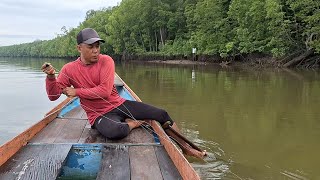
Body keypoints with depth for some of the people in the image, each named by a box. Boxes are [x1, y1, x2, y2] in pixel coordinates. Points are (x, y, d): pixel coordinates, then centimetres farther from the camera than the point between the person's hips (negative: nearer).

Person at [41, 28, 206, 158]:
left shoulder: (106, 61, -7)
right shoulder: (69, 69, -4)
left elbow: (104, 91, -17)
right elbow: (53, 96, -6)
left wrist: (76, 91, -16)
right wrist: (50, 77, -23)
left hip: (120, 104, 3)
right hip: (100, 115, -2)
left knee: (162, 114, -3)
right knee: (116, 132, -40)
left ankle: (185, 148, 15)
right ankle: (131, 124, -3)